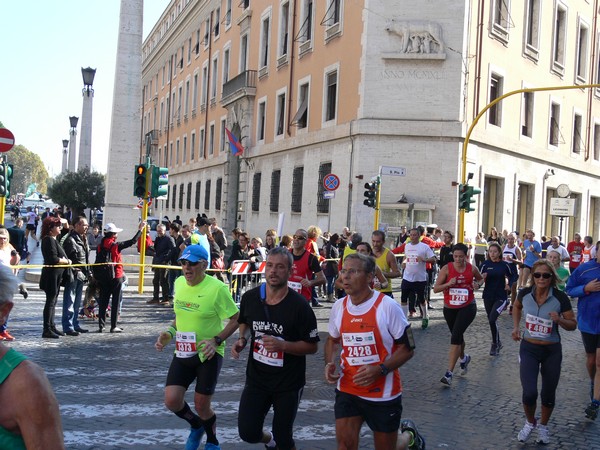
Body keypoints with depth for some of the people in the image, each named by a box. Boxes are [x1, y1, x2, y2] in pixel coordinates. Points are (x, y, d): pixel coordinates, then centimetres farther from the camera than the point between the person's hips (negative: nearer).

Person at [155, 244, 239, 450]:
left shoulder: (217, 288, -18)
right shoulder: (179, 283, 1)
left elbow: (236, 318, -12)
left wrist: (216, 341, -23)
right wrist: (169, 332, 1)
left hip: (208, 355, -5)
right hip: (182, 352, 5)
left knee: (201, 406, 3)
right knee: (172, 401, -4)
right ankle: (196, 426, 29)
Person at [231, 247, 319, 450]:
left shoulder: (299, 305, -18)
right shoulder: (250, 298, -5)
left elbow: (312, 346, -12)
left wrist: (282, 345, -27)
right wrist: (242, 340, -4)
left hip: (288, 383, -3)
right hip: (256, 378, 3)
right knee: (248, 433, 1)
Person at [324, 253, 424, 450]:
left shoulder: (388, 306, -17)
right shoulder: (338, 306, -1)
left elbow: (407, 348, -12)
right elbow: (332, 340, 17)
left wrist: (380, 370, -25)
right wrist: (329, 363, -3)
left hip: (383, 393, -4)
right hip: (347, 390, 4)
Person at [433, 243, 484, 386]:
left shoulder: (472, 268, -5)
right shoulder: (447, 268, -8)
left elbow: (480, 279, 18)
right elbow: (435, 289, -8)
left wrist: (477, 284, -4)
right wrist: (448, 283, -25)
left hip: (467, 308, -2)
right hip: (449, 308, 2)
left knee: (455, 337, -17)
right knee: (457, 337, 19)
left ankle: (449, 373, -15)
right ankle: (464, 358, 52)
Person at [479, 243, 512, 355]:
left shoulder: (505, 265, -6)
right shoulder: (485, 264, -4)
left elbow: (511, 276, 14)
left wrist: (509, 285, 0)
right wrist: (482, 278, -23)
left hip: (501, 297, -3)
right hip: (488, 296, 3)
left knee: (492, 319, -20)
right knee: (491, 321, 14)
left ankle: (495, 344, -3)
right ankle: (498, 343, 35)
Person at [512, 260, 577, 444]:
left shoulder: (560, 298, -15)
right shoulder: (525, 294, -10)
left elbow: (573, 325, -6)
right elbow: (517, 307, 15)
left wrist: (559, 320, -26)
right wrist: (516, 326, 2)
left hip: (552, 351, 0)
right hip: (528, 349, 0)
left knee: (548, 394, 12)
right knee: (529, 393, -11)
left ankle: (543, 426, 40)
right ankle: (530, 422, 21)